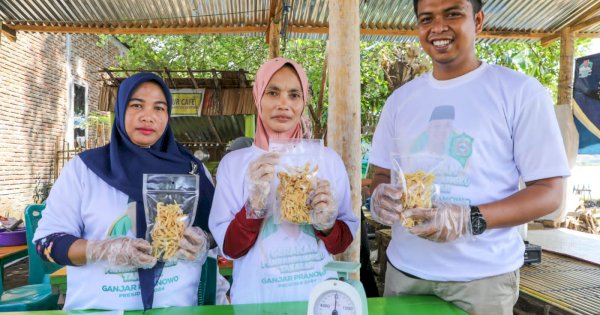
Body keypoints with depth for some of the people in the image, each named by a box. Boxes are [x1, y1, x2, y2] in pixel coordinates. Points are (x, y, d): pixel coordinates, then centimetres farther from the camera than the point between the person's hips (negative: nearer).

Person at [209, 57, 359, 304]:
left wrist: (328, 225, -20)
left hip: (318, 295, 1)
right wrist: (255, 203, -26)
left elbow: (343, 243, 0)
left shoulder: (328, 159, -5)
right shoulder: (233, 163, -7)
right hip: (256, 298, -1)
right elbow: (228, 248, -10)